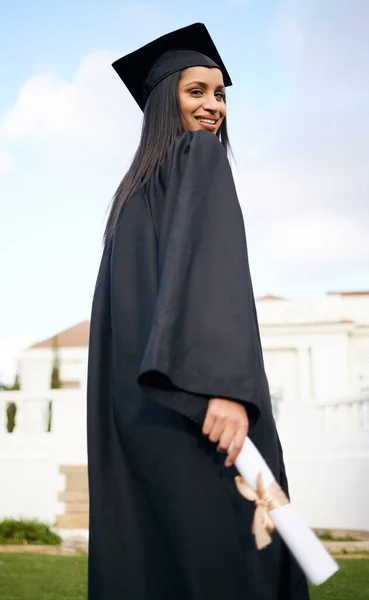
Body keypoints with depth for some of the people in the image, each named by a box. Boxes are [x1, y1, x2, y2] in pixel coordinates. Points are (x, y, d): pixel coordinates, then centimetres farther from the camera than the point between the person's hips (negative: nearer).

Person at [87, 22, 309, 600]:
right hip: (189, 393, -8)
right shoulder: (200, 154, 2)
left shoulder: (135, 186, 25)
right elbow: (212, 258, -15)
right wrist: (224, 385, -27)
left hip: (132, 399, 9)